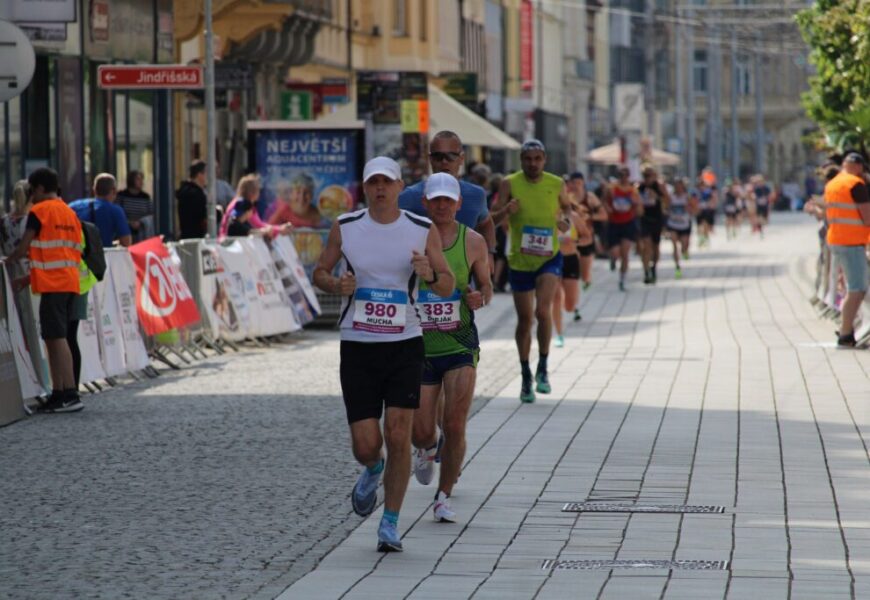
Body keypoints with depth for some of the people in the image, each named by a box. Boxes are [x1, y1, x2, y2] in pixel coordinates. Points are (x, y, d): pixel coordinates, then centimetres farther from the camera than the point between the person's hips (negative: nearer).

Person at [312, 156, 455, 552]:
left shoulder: (423, 230, -1)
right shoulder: (344, 227, 1)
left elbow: (448, 286, 3)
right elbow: (320, 273, 11)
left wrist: (430, 274, -20)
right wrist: (337, 285, -12)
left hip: (404, 345, 0)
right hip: (357, 347, 0)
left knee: (398, 437, -9)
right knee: (365, 445, -3)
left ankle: (390, 523, 5)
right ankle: (372, 471, 35)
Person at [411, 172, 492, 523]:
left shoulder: (473, 242, 0)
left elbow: (486, 285, 12)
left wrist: (480, 297, -11)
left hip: (460, 345, 0)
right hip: (420, 346, 0)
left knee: (454, 427, -10)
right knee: (422, 432, 2)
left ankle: (444, 498, 5)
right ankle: (427, 449, 40)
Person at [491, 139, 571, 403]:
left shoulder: (557, 185, -2)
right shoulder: (510, 184, -6)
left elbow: (569, 210, 14)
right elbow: (492, 219, -8)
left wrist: (565, 223, -9)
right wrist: (505, 211, -30)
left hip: (549, 258, -1)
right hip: (519, 260, 1)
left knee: (543, 311, -20)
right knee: (524, 319, 8)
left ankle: (542, 368, -4)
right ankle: (526, 376, 22)